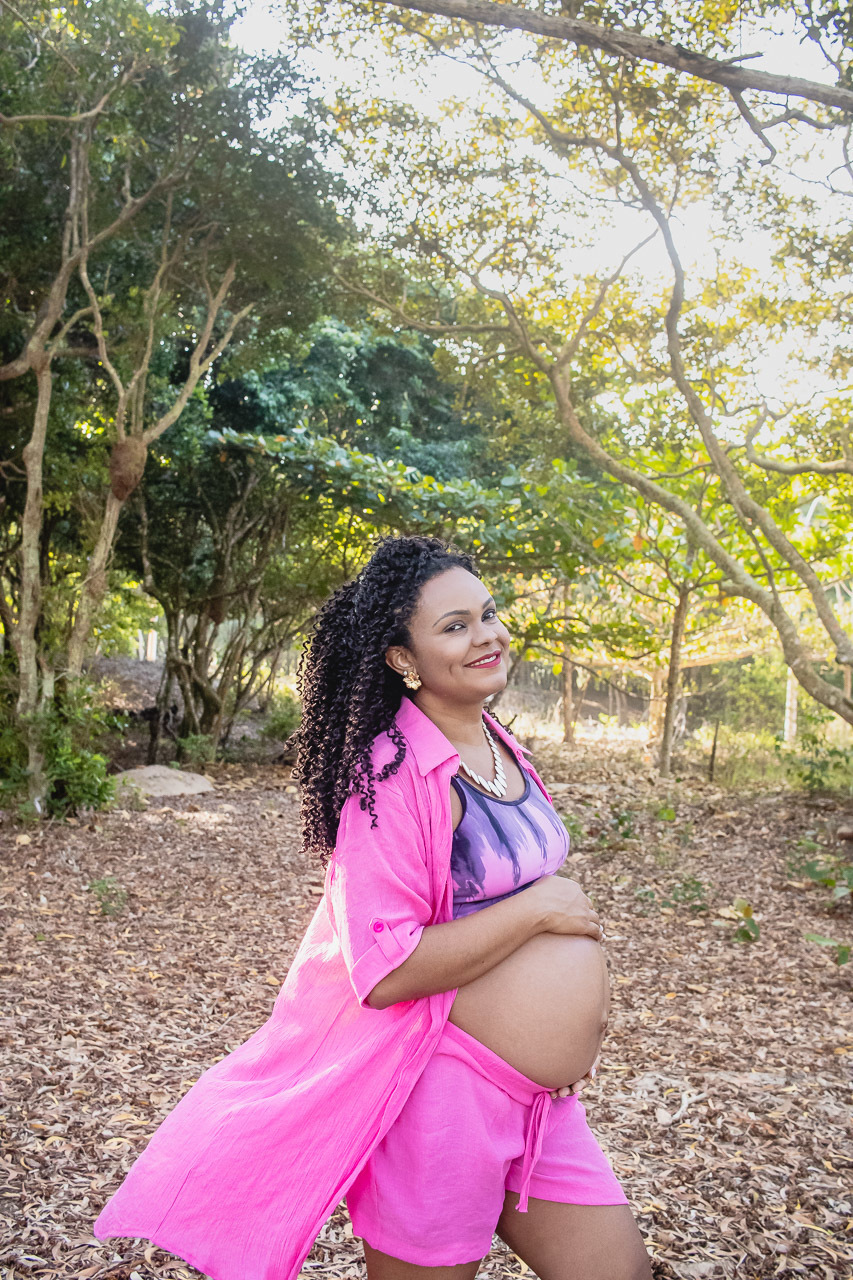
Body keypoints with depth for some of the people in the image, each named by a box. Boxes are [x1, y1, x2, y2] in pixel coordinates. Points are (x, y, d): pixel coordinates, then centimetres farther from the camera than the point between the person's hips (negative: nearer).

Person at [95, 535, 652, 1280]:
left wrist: (580, 1002, 10)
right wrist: (539, 910, -20)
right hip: (443, 1089, -8)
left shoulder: (501, 746, 6)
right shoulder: (395, 773, -20)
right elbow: (385, 971, -26)